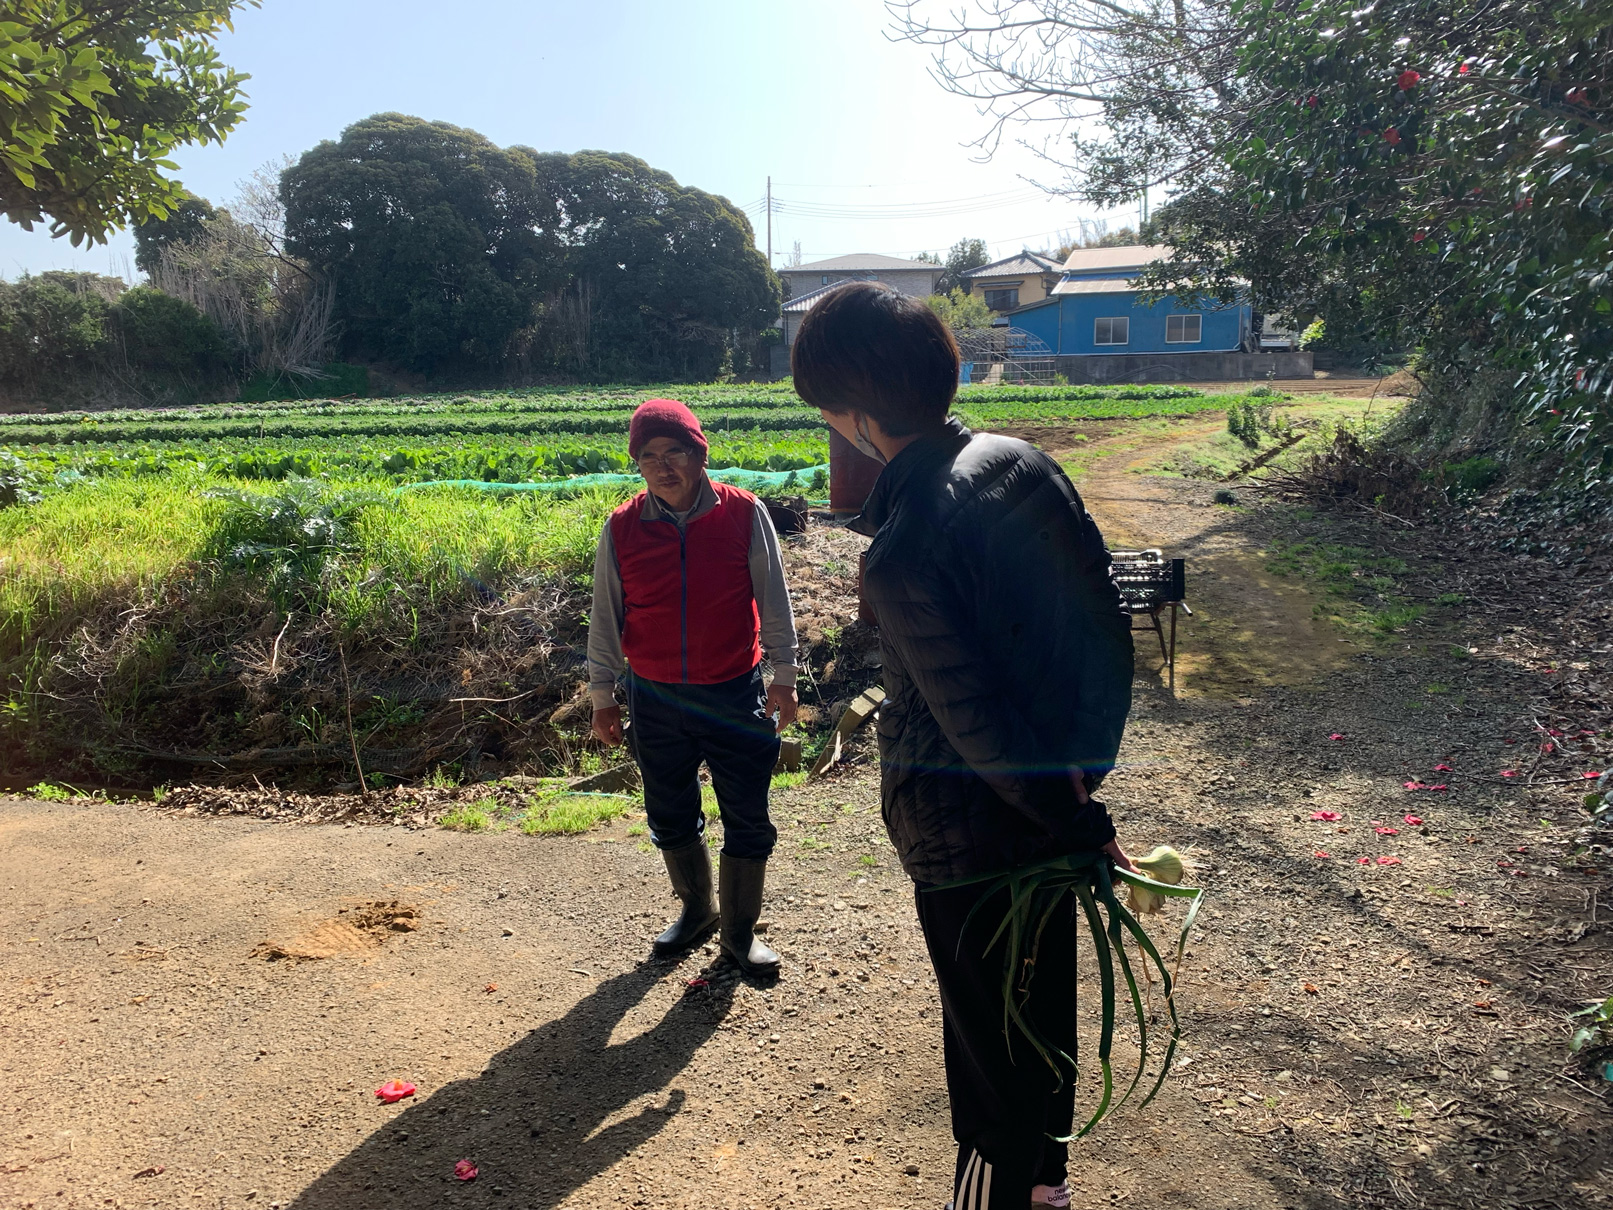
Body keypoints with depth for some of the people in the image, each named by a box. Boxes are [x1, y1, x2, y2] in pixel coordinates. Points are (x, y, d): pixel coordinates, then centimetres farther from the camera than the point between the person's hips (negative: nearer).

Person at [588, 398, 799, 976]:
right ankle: (696, 910, 40)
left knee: (747, 822, 6)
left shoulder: (745, 514, -8)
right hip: (655, 700, 2)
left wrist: (784, 677, -2)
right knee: (671, 818, 16)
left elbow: (773, 599, -2)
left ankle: (739, 931, 26)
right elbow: (605, 618, 4)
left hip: (734, 695, -2)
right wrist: (602, 698, 6)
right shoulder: (621, 529, -3)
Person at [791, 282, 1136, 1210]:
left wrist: (1082, 826, -11)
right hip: (1052, 810, 8)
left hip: (970, 839, -8)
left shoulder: (901, 557, -30)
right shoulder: (1026, 465, -7)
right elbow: (1108, 623, 0)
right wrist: (1089, 760, 4)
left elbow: (978, 725, -25)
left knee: (988, 1037, 16)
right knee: (1045, 1001, 27)